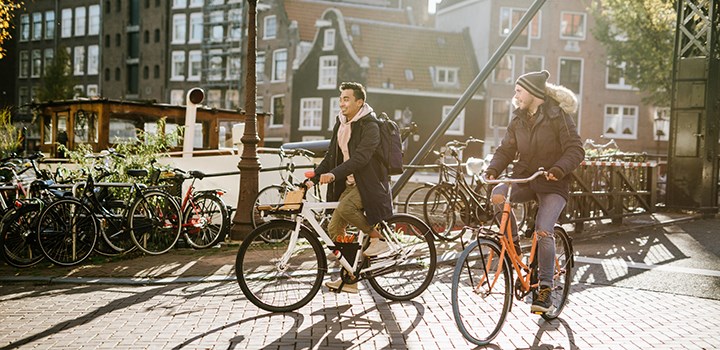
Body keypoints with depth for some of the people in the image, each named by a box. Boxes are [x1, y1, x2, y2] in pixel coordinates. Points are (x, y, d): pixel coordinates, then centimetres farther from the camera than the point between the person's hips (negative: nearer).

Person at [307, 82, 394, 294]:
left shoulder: (370, 126, -14)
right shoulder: (340, 124, 12)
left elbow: (360, 157, -27)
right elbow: (331, 156, 13)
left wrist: (334, 174, -37)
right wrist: (313, 178, 1)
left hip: (368, 183, -8)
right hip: (350, 183, 8)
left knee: (345, 207, -34)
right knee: (334, 229, 3)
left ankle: (378, 238, -10)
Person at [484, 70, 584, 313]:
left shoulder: (558, 116, -8)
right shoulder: (518, 119, 8)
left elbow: (576, 150, -13)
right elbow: (506, 150, 9)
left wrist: (558, 169, -31)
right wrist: (493, 169, -10)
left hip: (552, 184, -4)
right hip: (524, 179, 5)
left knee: (543, 231, -20)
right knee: (498, 195, -27)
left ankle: (545, 289, -8)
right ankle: (513, 245, -8)